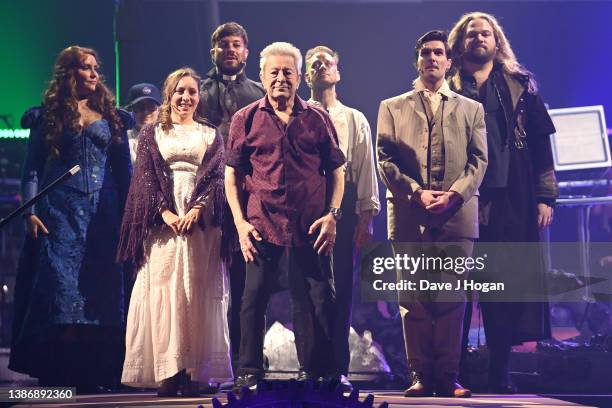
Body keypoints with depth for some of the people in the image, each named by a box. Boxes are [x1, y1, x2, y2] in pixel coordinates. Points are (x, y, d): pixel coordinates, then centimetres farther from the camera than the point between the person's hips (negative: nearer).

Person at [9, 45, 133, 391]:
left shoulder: (111, 117, 15)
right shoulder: (47, 116, 9)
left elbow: (125, 170, 13)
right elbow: (33, 167, 4)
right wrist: (31, 211, -8)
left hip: (103, 212, 2)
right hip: (60, 211, -2)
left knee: (99, 290, -2)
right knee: (58, 284, -9)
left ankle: (91, 374, 2)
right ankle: (52, 373, -6)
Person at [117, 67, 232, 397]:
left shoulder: (211, 135, 15)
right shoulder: (152, 134, 14)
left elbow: (218, 177, 4)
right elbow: (146, 178, 4)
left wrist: (197, 209, -12)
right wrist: (166, 213, -11)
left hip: (201, 222, 0)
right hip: (163, 221, 0)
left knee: (198, 294, -4)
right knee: (163, 292, -8)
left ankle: (195, 372, -5)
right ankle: (166, 372, -9)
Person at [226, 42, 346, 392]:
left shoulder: (317, 119, 10)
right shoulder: (246, 120, 8)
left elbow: (336, 171, 11)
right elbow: (232, 175, 7)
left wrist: (332, 214, -1)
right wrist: (240, 222, -2)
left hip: (310, 231, 1)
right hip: (262, 228, -1)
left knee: (318, 303, 2)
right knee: (254, 301, 1)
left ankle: (318, 374, 12)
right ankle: (250, 374, 11)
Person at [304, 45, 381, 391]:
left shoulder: (355, 120, 14)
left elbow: (366, 170, 9)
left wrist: (367, 215, 0)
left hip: (343, 208, 0)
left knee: (342, 288, 0)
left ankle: (339, 369, 5)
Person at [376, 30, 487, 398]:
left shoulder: (471, 109, 17)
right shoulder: (392, 108, 15)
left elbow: (479, 160, 7)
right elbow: (385, 160, 5)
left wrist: (453, 195, -10)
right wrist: (416, 193, -10)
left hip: (457, 214, 0)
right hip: (409, 215, 0)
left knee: (451, 296, -3)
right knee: (414, 298, -1)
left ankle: (448, 377, 0)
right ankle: (422, 376, 3)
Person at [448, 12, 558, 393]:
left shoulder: (520, 84, 13)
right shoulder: (448, 89, 9)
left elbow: (540, 142, 8)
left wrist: (545, 196, 0)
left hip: (511, 199, 1)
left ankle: (500, 373, 6)